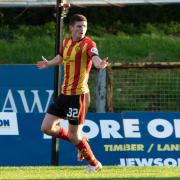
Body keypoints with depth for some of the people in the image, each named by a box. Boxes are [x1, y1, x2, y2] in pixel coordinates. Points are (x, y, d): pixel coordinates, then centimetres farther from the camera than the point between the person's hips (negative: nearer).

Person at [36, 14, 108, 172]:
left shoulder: (88, 44, -12)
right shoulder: (66, 42, 8)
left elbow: (95, 58, -33)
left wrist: (100, 64, -55)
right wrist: (48, 64, 46)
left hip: (78, 94, -7)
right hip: (64, 93, 7)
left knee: (74, 136, -5)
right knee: (47, 127, 7)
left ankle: (94, 164, 16)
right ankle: (80, 142, 26)